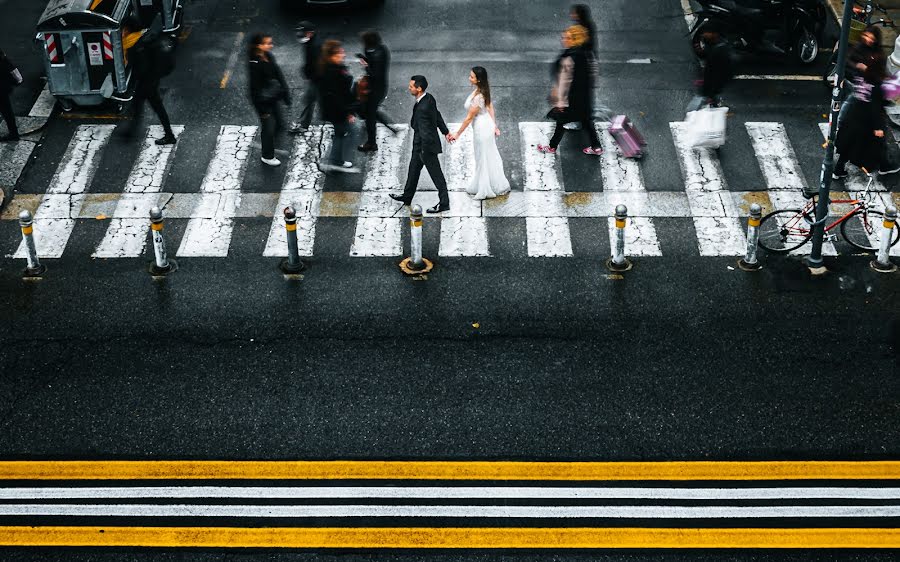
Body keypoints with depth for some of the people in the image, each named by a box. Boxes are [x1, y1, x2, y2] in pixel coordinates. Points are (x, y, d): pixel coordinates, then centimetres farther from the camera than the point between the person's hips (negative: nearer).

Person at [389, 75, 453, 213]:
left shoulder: (422, 108, -32)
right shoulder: (429, 98, -3)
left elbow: (425, 132, -28)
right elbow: (438, 116, 10)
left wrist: (425, 151, -20)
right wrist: (446, 132, 20)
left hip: (426, 145, -10)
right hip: (420, 144, 10)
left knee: (436, 174, 3)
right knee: (413, 169, 23)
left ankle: (444, 203, 15)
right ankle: (407, 197, 39)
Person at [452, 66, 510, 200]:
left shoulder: (478, 98, -33)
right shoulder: (483, 89, -6)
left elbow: (469, 118, -24)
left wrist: (457, 134, -14)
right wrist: (495, 126, 15)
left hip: (481, 129, -9)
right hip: (487, 124, 9)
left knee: (484, 159, 10)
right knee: (489, 157, 22)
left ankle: (486, 191, 27)